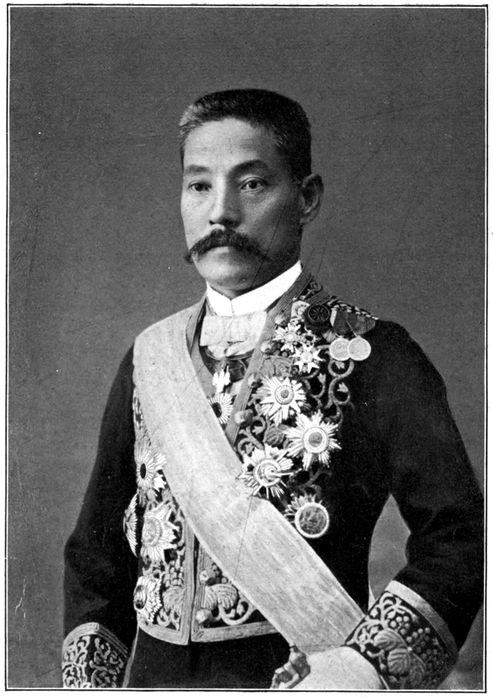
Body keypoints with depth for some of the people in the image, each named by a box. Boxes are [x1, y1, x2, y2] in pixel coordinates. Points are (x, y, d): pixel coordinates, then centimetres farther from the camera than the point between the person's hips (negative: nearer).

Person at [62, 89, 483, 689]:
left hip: (303, 677, -3)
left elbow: (458, 535, -12)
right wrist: (90, 682, 0)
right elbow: (98, 548, 9)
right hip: (152, 673, 4)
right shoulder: (148, 360, 4)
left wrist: (368, 663, -25)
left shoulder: (371, 356, -9)